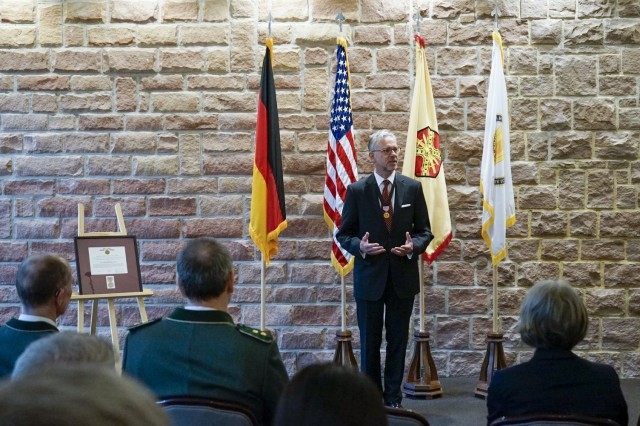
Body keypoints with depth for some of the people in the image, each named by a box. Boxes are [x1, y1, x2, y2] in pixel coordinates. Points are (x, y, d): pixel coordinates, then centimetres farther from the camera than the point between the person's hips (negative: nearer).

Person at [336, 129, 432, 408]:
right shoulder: (356, 191, -3)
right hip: (370, 276, -1)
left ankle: (393, 398, 18)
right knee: (370, 341, 8)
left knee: (398, 340, 8)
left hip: (403, 277, 1)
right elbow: (344, 234, 1)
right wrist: (359, 246, -20)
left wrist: (414, 246, -14)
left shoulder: (413, 188, 2)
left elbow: (425, 231, 6)